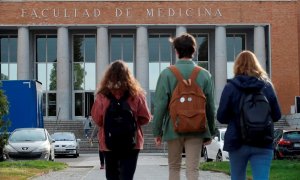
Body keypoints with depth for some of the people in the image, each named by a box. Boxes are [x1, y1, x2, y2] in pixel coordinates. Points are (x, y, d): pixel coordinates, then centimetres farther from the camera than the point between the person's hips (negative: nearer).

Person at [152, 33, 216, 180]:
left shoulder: (167, 73, -7)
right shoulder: (204, 74, -1)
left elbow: (160, 104, -8)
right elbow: (210, 106, 3)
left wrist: (157, 131, -1)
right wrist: (210, 132, 13)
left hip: (173, 128, -1)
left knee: (174, 167, 15)